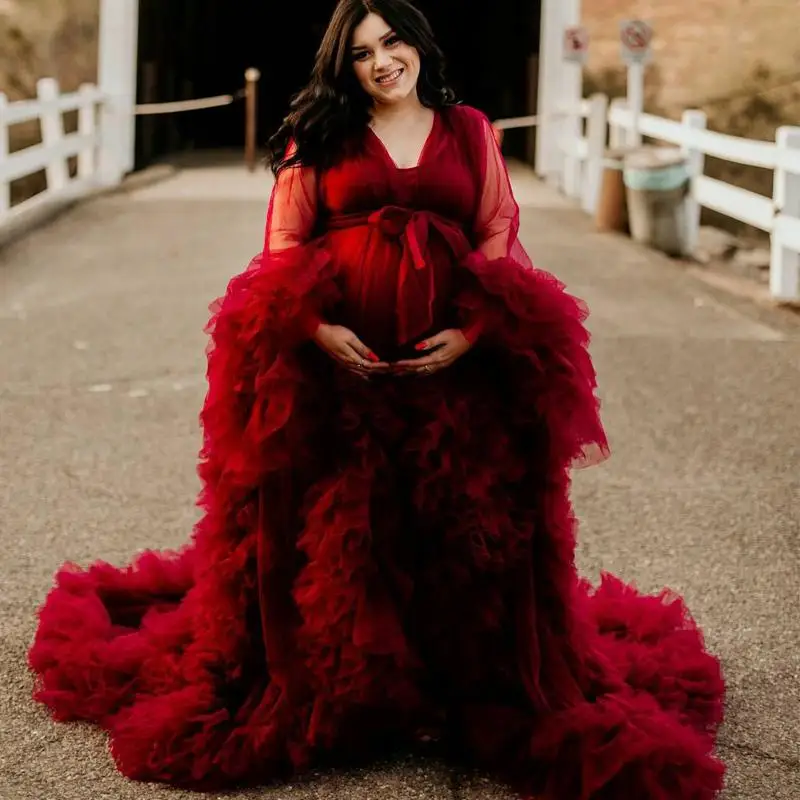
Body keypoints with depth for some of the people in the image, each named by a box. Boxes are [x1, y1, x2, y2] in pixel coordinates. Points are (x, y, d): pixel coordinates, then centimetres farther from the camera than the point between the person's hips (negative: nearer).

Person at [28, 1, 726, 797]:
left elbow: (500, 239, 7)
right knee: (331, 531, 1)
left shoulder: (469, 131, 12)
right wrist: (317, 326, -12)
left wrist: (473, 329, -8)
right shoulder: (319, 137, 10)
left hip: (456, 364, 1)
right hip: (333, 362, 0)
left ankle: (487, 692, 13)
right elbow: (282, 245, 4)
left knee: (460, 531, 0)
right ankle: (318, 693, 14)